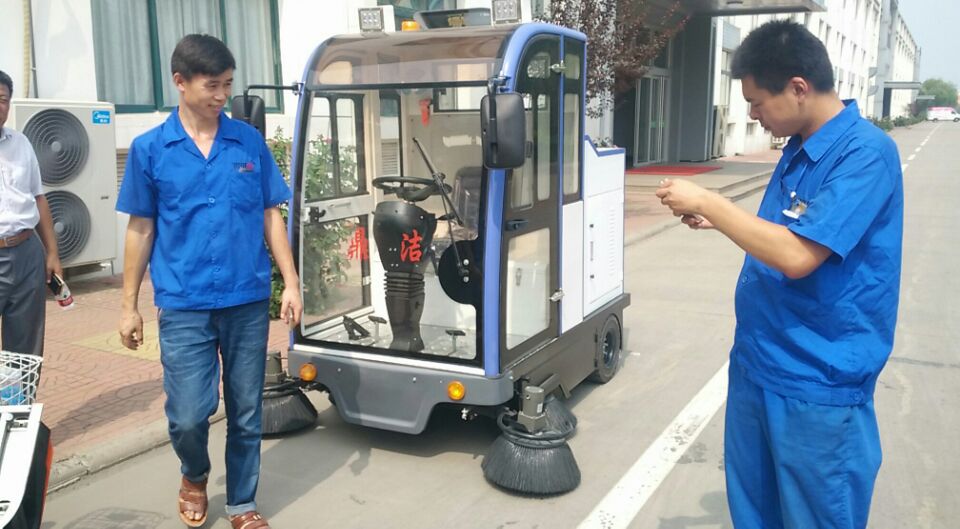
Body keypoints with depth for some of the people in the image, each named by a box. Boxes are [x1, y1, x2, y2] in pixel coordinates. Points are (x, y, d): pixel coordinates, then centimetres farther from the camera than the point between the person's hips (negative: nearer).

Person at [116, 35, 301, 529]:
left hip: (248, 301, 2)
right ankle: (194, 476, 32)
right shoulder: (149, 149, 0)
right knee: (188, 415, -2)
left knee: (246, 412, 10)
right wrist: (129, 305, 5)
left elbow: (271, 215, 6)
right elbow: (140, 229, 4)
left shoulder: (249, 140, 2)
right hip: (183, 306, -1)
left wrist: (291, 282, 0)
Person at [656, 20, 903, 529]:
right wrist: (717, 220, 4)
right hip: (757, 365, 8)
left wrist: (708, 202, -20)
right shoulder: (798, 148, 8)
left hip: (817, 386, -8)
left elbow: (797, 255, -28)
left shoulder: (866, 153, -19)